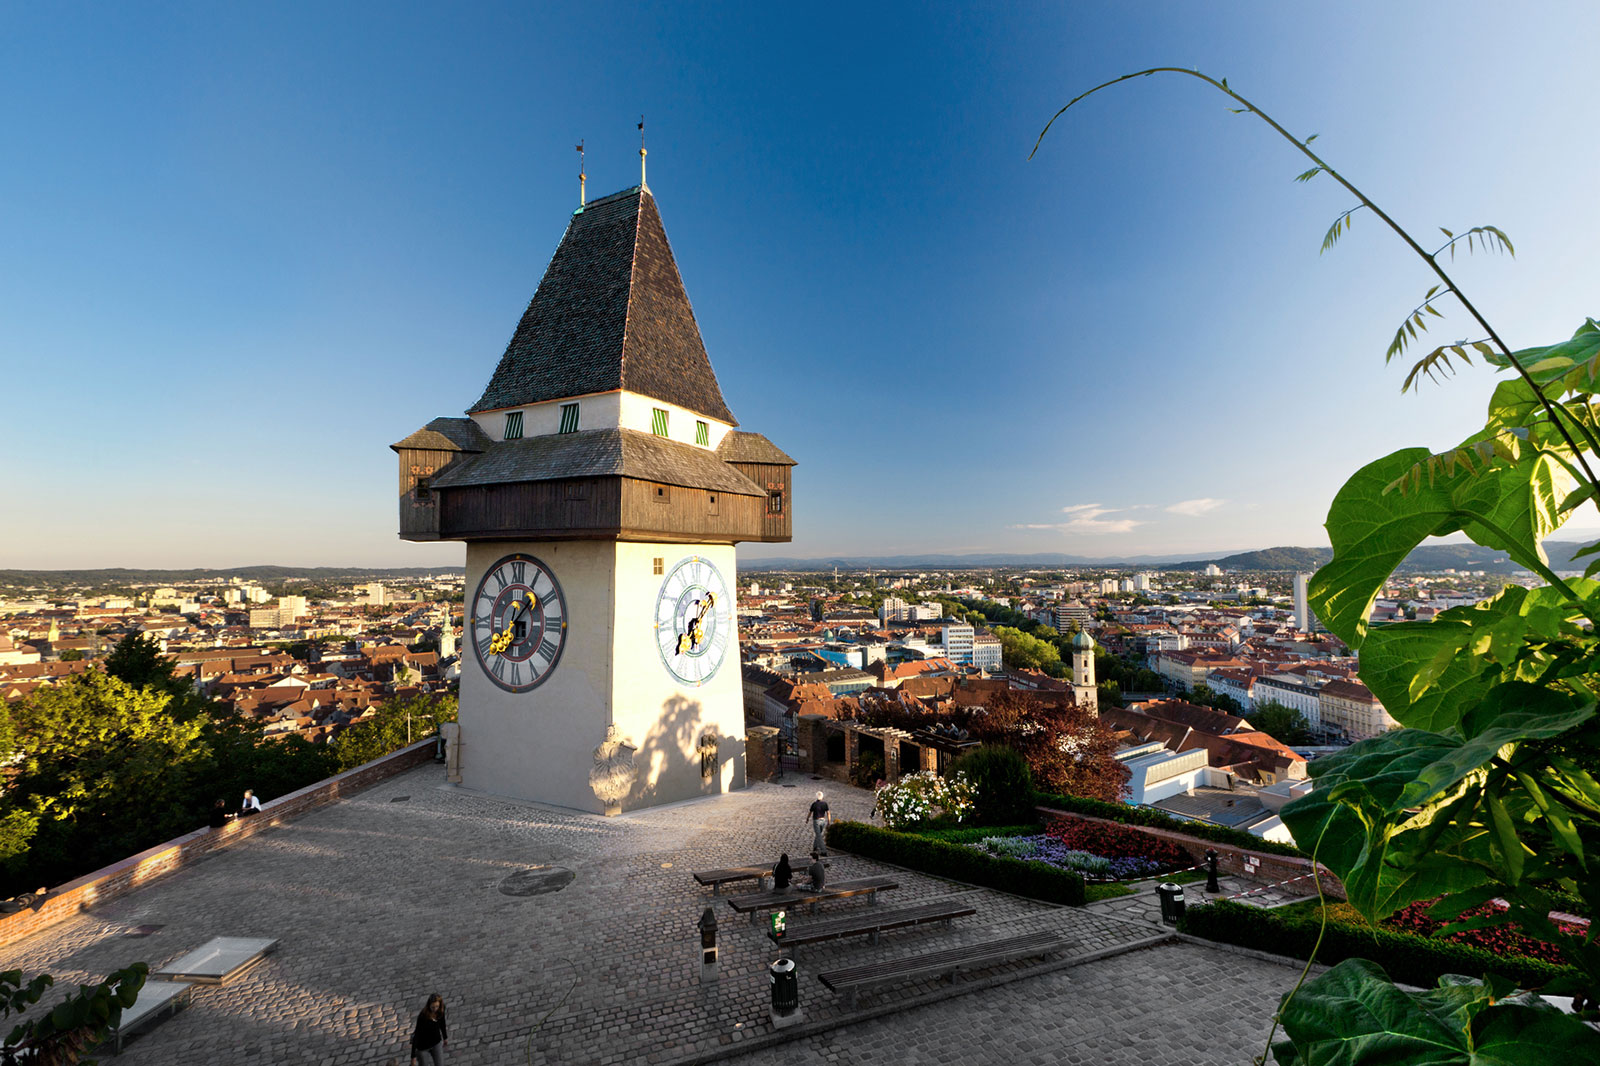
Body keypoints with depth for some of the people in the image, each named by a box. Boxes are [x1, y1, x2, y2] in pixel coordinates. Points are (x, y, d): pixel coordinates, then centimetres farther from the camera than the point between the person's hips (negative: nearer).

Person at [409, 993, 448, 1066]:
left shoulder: (441, 1009, -19)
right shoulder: (422, 1017, -34)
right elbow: (416, 1035, -25)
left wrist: (445, 1037, 14)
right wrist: (413, 1056, -20)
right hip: (422, 1045, -4)